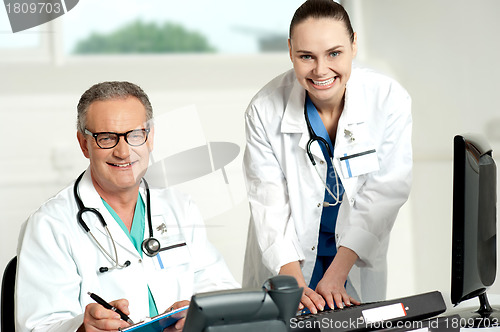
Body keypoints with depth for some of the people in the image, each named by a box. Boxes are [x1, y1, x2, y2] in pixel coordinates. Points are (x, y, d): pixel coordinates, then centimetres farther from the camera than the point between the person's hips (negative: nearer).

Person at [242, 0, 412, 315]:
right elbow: (269, 204, -18)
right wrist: (295, 284, -28)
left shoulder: (390, 100, -19)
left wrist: (337, 273, -23)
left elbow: (384, 193, -18)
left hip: (358, 260, 1)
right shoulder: (265, 110, -18)